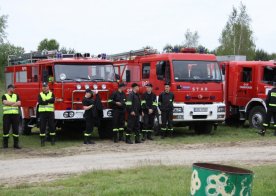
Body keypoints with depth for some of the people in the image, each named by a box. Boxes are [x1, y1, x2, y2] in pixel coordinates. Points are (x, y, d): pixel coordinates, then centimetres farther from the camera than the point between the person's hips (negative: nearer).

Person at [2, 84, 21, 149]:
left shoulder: (16, 96, 14)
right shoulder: (4, 96, 6)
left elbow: (19, 103, -1)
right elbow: (5, 102, -13)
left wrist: (10, 104, -7)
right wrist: (14, 103, -5)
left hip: (15, 114, 3)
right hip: (7, 114, -2)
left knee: (16, 129, 1)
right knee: (6, 129, -1)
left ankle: (16, 144, 6)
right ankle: (5, 144, 8)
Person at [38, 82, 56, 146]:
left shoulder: (51, 94, 9)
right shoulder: (40, 94, 9)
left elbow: (53, 100, -11)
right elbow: (40, 102, -9)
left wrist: (45, 101, -15)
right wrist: (49, 101, -12)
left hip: (50, 112, 0)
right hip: (42, 112, 0)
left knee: (52, 126, 1)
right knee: (42, 127, -1)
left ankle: (53, 140, 8)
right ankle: (42, 141, 3)